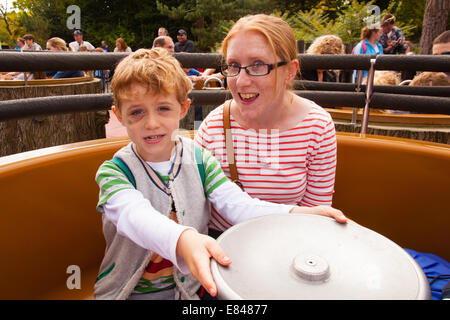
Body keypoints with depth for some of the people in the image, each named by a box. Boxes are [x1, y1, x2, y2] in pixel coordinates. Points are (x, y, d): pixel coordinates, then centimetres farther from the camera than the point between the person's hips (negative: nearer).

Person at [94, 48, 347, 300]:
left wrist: (298, 213, -31)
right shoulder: (113, 172, -10)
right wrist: (183, 239, -51)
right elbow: (135, 215, -30)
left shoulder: (199, 159, -3)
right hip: (133, 291, 0)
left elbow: (236, 204, -15)